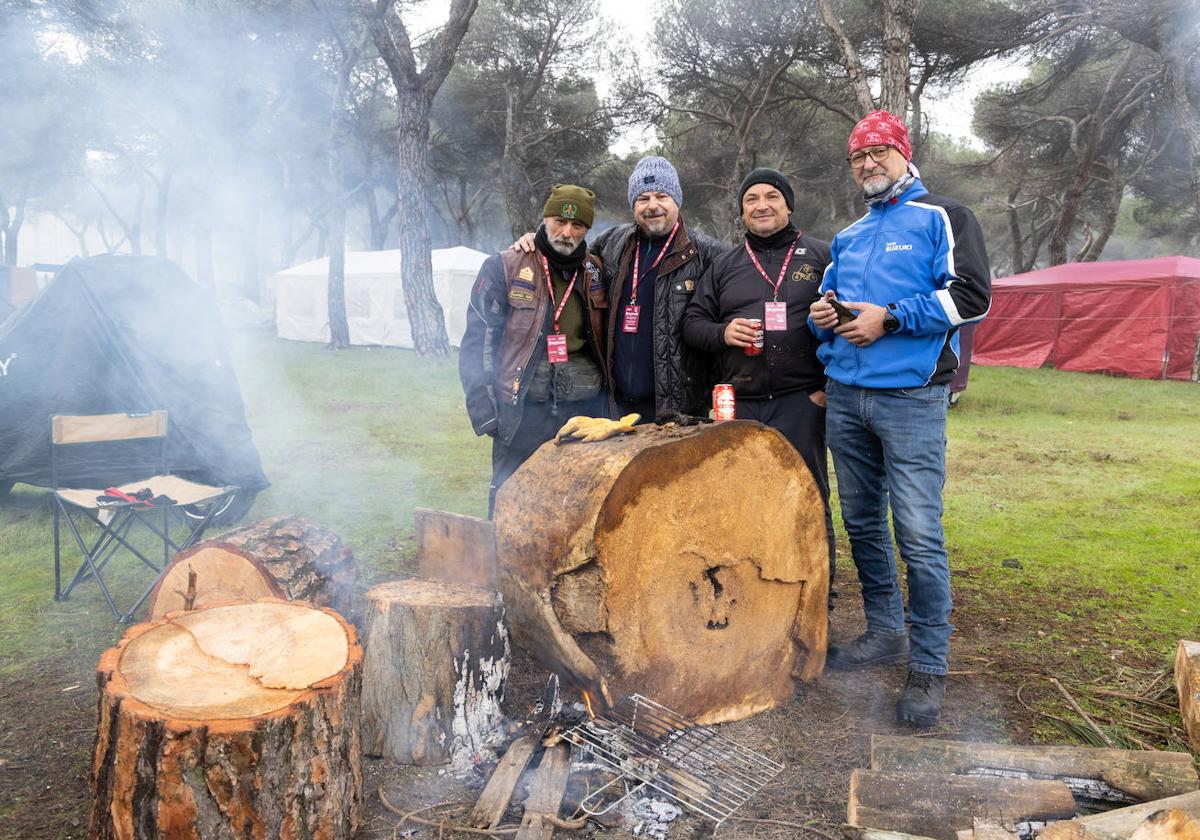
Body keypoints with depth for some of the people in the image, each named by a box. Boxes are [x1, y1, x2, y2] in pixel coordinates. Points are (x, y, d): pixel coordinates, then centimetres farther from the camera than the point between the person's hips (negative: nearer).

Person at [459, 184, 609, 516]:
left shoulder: (596, 274, 10)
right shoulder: (504, 268, -1)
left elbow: (608, 343, 18)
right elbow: (477, 341, -2)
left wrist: (606, 407, 11)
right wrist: (483, 409, -8)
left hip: (585, 413, 4)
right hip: (523, 414, -3)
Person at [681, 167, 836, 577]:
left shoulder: (820, 256, 7)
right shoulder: (723, 266, 16)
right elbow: (692, 323, 15)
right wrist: (722, 332, -7)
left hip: (802, 401, -3)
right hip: (740, 405, 3)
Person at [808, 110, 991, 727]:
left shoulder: (941, 218, 2)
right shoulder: (847, 237, 21)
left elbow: (971, 296, -9)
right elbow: (828, 299, 28)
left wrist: (889, 318, -15)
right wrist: (822, 316, 4)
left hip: (910, 398, -6)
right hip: (845, 397, 7)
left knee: (919, 537, -8)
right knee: (862, 524, 12)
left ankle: (928, 667, 4)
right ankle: (885, 633, 28)